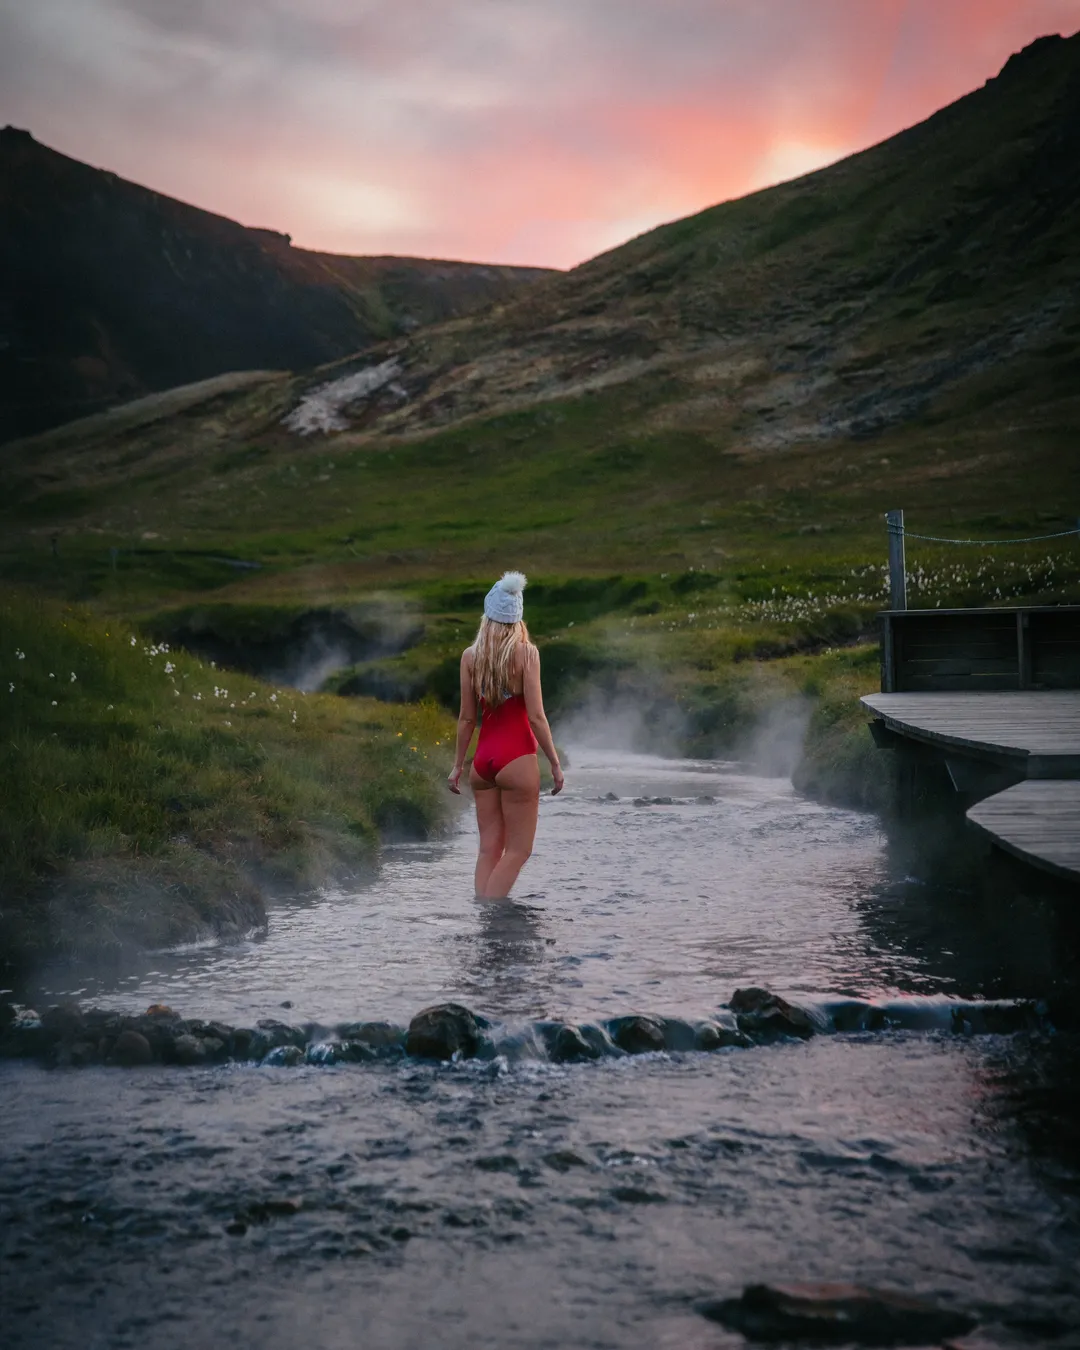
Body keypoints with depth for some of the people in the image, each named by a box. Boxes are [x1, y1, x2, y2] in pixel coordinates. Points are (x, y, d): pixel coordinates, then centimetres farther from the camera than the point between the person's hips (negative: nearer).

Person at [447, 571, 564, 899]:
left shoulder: (470, 655, 2)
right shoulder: (526, 653, -8)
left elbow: (467, 718, 4)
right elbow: (536, 716, -11)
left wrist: (458, 764, 13)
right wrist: (555, 763, -4)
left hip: (483, 758, 4)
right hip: (517, 759, -4)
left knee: (489, 847, 11)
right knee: (517, 850, 4)